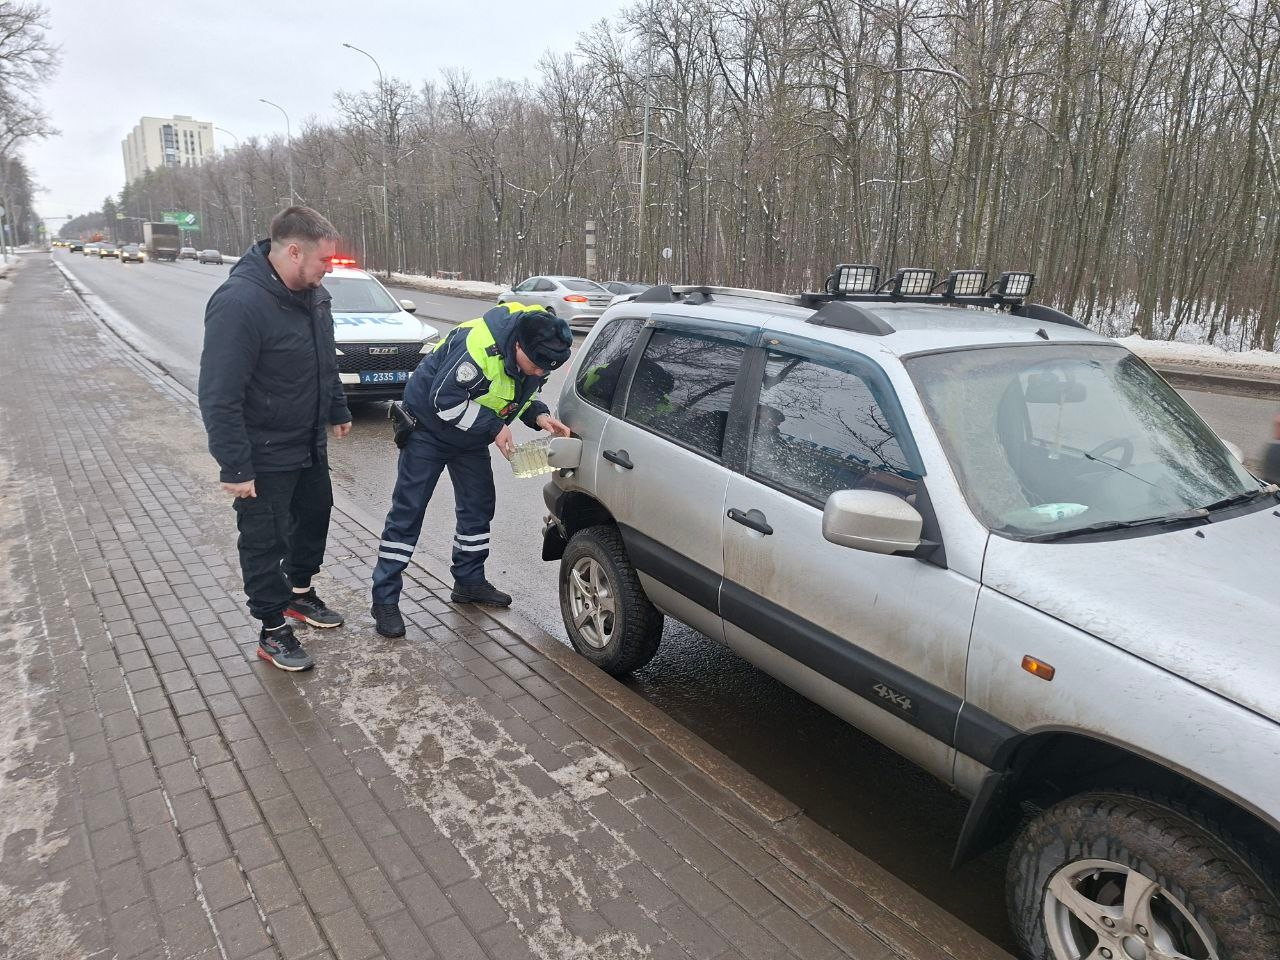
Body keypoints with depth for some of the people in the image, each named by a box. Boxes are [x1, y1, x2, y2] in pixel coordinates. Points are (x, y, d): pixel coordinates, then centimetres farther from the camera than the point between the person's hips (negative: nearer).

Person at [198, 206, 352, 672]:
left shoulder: (312, 293, 0)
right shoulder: (239, 303, -27)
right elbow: (220, 397, -26)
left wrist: (337, 410, 21)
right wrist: (235, 466, -25)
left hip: (310, 444, 9)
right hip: (264, 456, -8)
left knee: (314, 516, 22)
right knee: (264, 542, 5)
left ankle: (300, 593, 45)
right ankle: (273, 632, 21)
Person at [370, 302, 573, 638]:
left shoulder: (534, 356, -11)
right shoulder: (479, 345, -37)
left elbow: (520, 394, 6)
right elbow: (444, 400, -33)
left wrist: (539, 416, -15)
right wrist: (494, 427, -30)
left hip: (471, 436, 8)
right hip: (429, 428, -8)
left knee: (478, 506, 11)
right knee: (407, 511, -6)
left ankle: (469, 581, 27)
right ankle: (384, 599, -1)